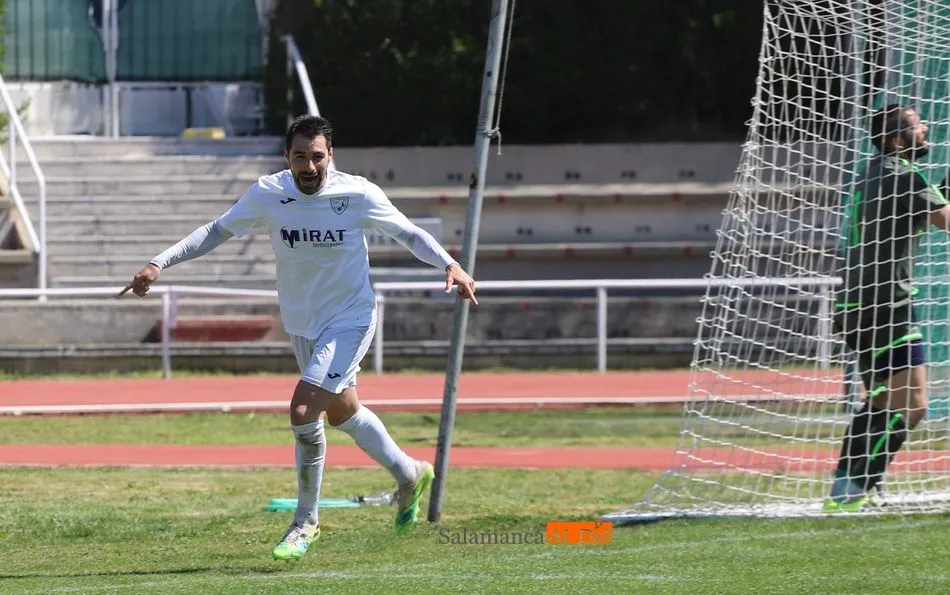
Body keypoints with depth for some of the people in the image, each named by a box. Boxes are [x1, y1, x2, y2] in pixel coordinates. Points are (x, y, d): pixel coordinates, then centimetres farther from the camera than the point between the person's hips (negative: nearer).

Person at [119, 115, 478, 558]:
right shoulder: (268, 194, -11)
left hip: (350, 320, -5)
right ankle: (409, 475, 45)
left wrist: (450, 265, -20)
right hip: (301, 323, 5)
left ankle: (305, 520, -1)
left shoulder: (359, 194, -18)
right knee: (342, 413, 19)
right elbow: (218, 231, 2)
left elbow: (409, 234, -5)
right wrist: (160, 263, -7)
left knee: (303, 411, -18)